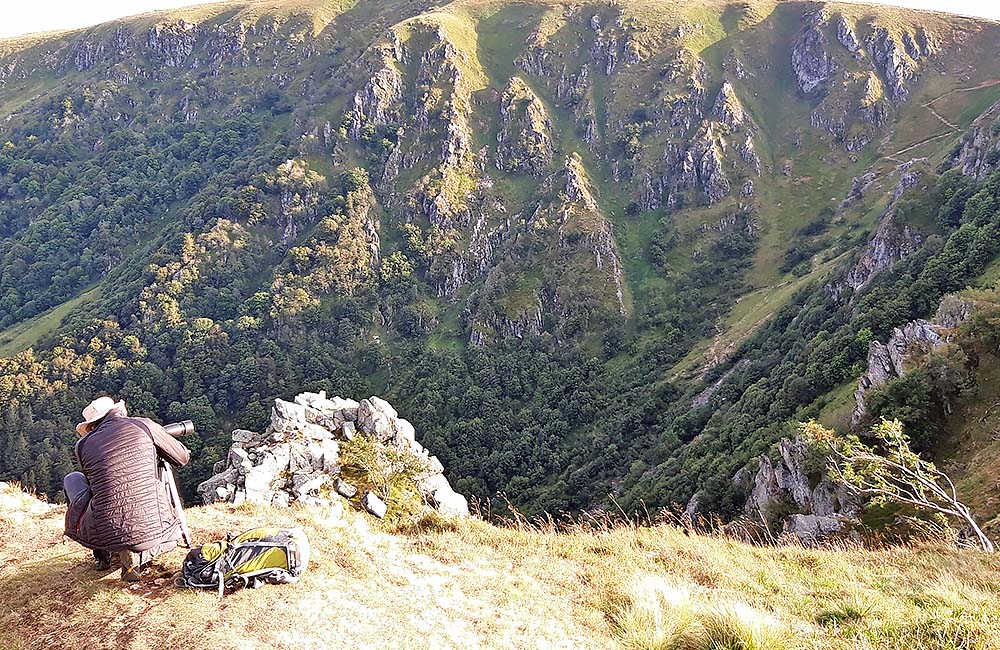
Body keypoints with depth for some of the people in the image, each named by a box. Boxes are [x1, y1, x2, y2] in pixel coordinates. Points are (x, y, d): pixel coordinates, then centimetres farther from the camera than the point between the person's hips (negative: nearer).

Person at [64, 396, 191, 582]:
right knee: (173, 534, 38)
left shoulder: (83, 444, 10)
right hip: (151, 531, -1)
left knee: (72, 480, 29)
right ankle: (138, 555, 4)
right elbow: (183, 457, 18)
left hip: (104, 535, 1)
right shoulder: (143, 425, 6)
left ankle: (101, 555, 27)